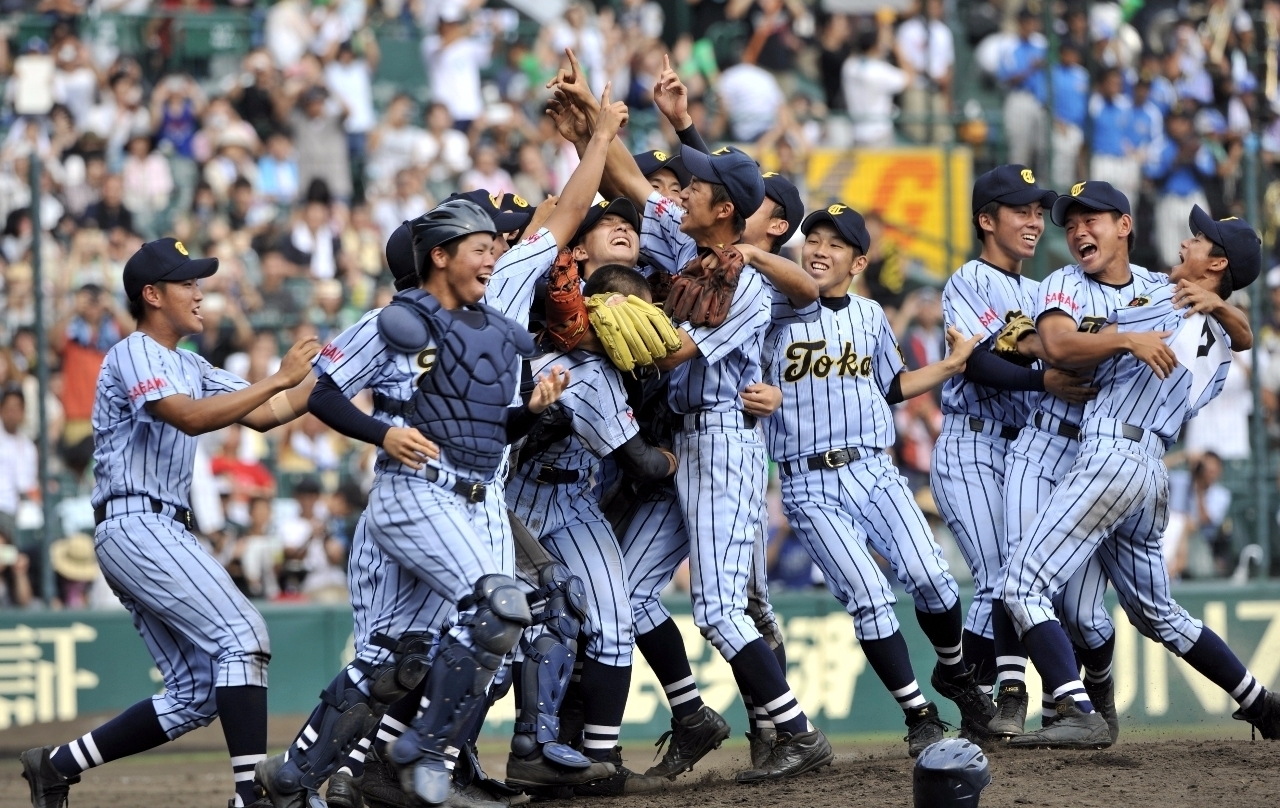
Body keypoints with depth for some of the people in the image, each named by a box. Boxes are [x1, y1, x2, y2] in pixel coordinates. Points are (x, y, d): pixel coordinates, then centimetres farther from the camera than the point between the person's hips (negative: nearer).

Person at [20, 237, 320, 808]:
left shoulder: (189, 368, 22)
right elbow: (191, 417, -24)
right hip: (137, 526, -10)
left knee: (197, 695, 5)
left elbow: (262, 416, 16)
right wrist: (278, 379, -24)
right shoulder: (135, 354, -7)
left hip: (161, 535, 10)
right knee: (242, 636, -20)